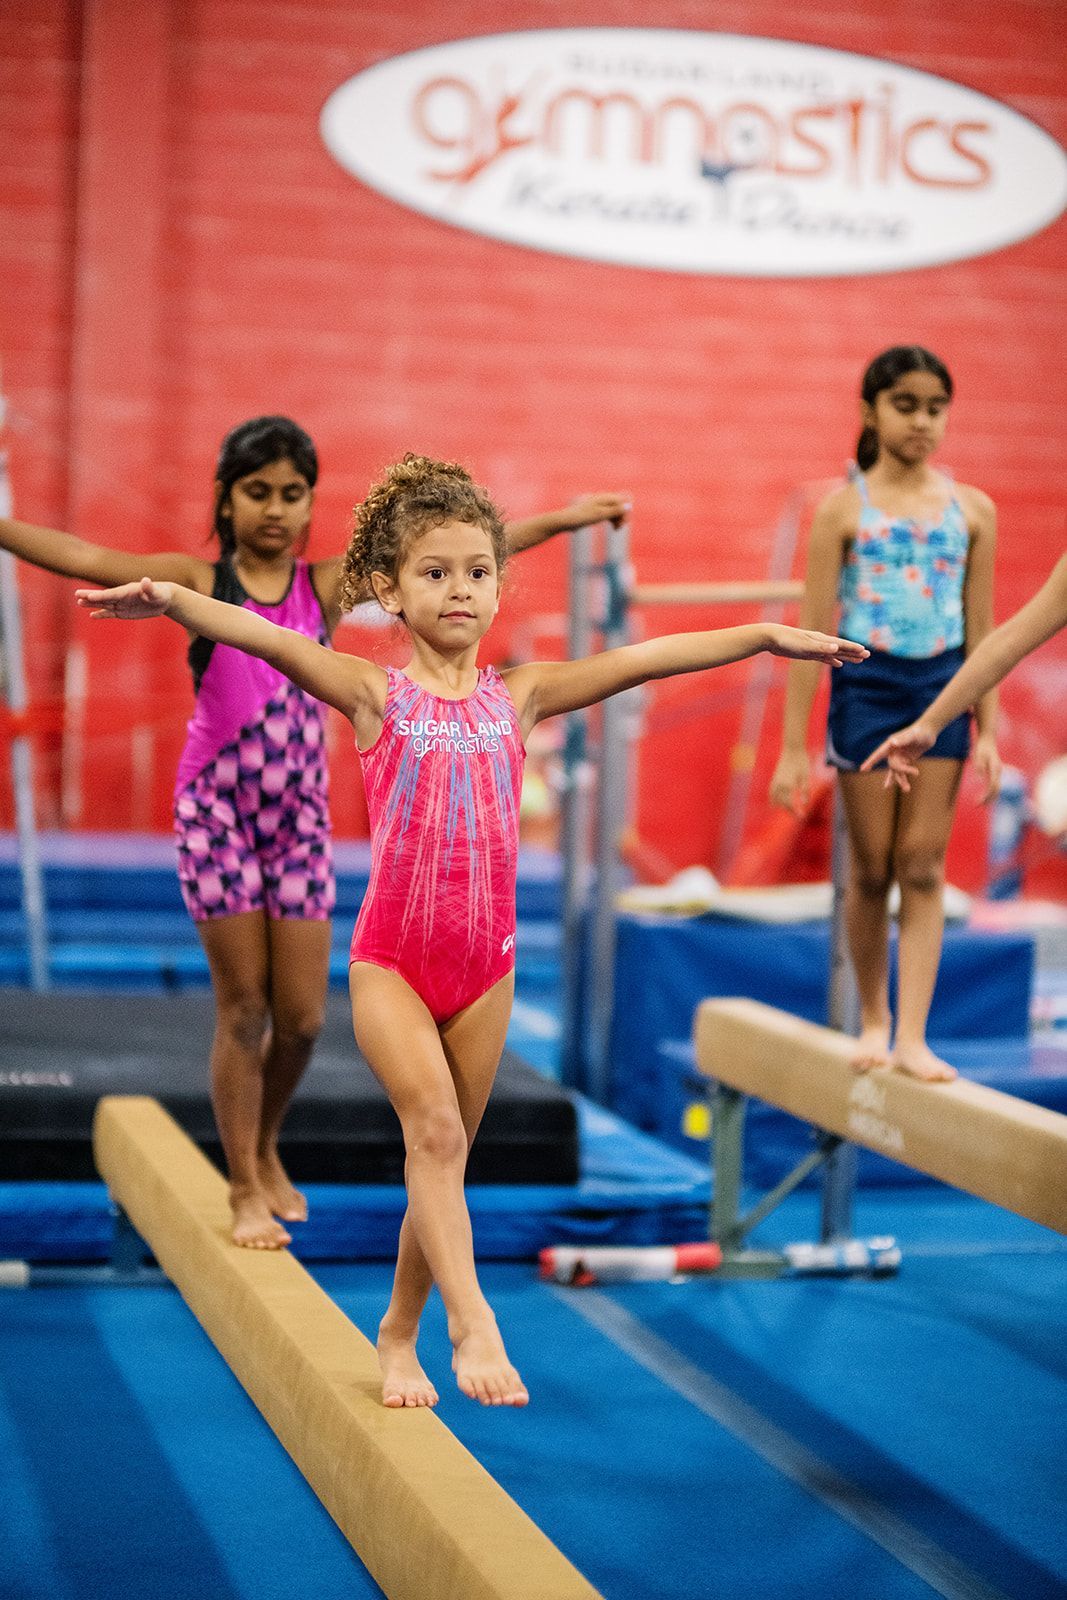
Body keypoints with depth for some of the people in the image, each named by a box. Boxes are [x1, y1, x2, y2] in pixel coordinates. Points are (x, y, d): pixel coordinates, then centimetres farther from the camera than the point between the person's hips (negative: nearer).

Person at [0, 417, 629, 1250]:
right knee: (243, 1007, 0)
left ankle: (265, 1150, 31)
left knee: (303, 1013, 3)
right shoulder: (200, 583, -3)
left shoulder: (328, 584, 2)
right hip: (217, 812, -2)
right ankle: (246, 1190, 15)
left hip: (300, 814, 2)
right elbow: (84, 557, -12)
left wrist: (563, 518, -5)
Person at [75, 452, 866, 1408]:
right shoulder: (374, 694, -4)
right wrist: (174, 600, -36)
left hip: (485, 961, 3)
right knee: (434, 1126, -21)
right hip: (391, 957, -3)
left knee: (445, 1153, 11)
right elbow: (269, 641, -20)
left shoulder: (517, 696, 4)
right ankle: (471, 1321, -22)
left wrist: (766, 636, -4)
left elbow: (640, 659, -1)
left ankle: (398, 1333, 26)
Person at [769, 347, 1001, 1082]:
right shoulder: (844, 508, -3)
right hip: (866, 685, -1)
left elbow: (981, 629, 7)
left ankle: (912, 1037, -1)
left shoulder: (972, 510, 4)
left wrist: (988, 732, 3)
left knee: (923, 866, -1)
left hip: (942, 689, 2)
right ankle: (874, 1019, 24)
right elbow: (814, 633, -3)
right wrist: (793, 746, -6)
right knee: (872, 868, 7)